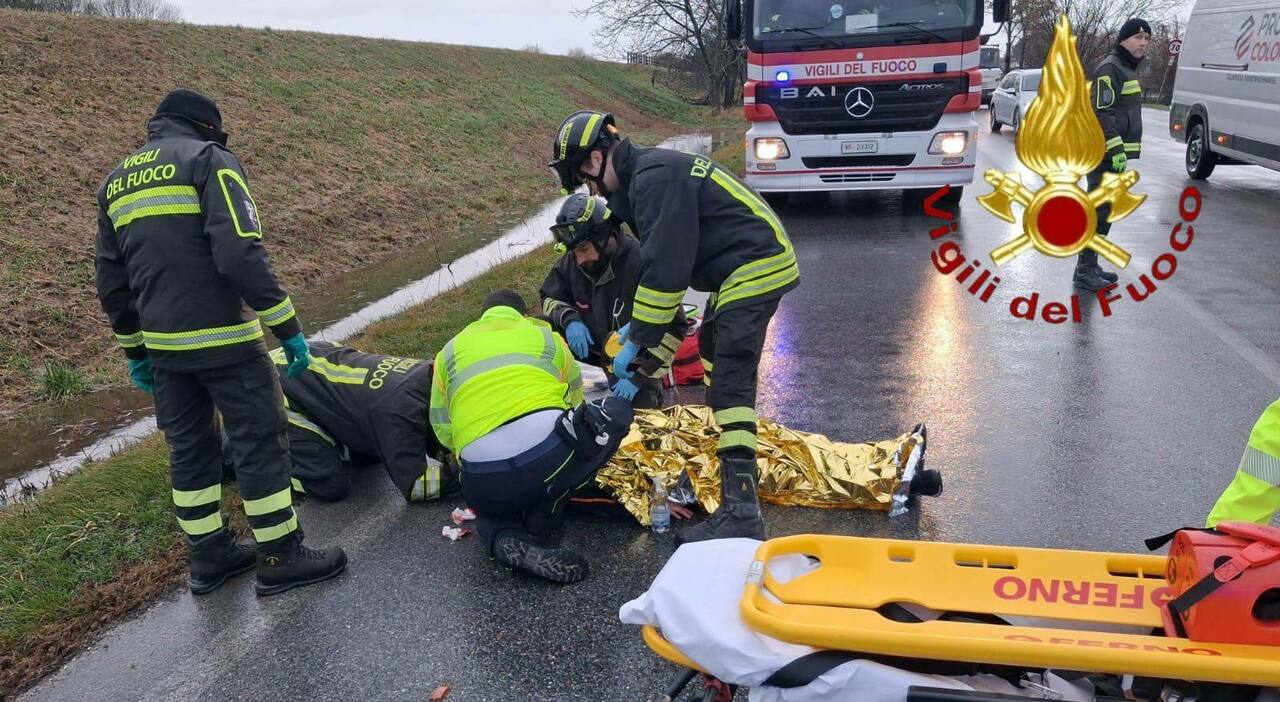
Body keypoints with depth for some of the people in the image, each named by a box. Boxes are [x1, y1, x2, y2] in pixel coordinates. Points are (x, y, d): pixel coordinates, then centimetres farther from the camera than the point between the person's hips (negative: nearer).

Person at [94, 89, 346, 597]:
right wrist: (287, 327, -15)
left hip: (163, 345, 7)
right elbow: (240, 254, -18)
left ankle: (210, 556, 26)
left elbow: (111, 281, 18)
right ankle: (281, 560, 8)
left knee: (189, 449, 16)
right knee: (260, 443, 1)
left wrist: (135, 349, 25)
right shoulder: (208, 159, -5)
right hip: (222, 339, -7)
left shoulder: (115, 181, 18)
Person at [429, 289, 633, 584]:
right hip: (550, 458, -4)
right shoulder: (546, 337, 23)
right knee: (618, 411, 20)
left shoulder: (450, 351, 25)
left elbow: (443, 431, 23)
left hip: (484, 487, 4)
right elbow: (575, 403, 33)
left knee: (490, 502, 40)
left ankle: (506, 539, 3)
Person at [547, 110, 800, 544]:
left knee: (730, 382, -18)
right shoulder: (645, 174, 13)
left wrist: (638, 340, -18)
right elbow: (657, 257, 17)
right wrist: (638, 323, 13)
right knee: (712, 346, 32)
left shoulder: (655, 177, -20)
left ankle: (740, 512, -23)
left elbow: (664, 266, -25)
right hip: (742, 267, 11)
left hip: (756, 267, -11)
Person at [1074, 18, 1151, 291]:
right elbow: (1102, 112, -20)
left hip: (1114, 154, 11)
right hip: (1105, 154, -11)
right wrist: (1116, 150, -25)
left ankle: (1091, 266, 21)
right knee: (1099, 210, -10)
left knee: (1104, 212, 14)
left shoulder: (1127, 69, 21)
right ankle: (1084, 270, -8)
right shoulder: (1110, 68, -12)